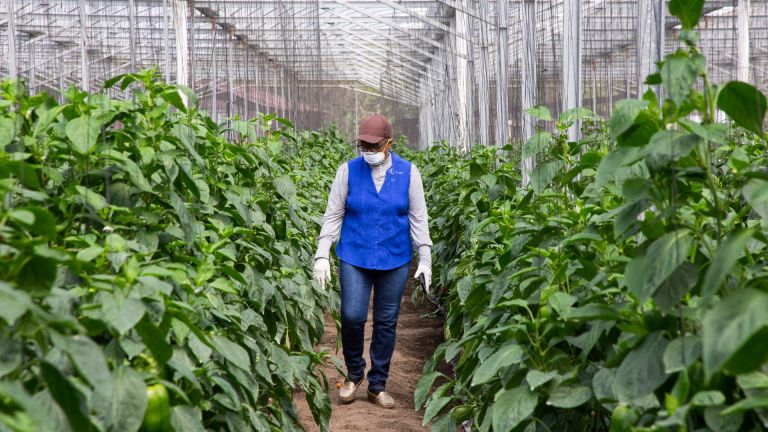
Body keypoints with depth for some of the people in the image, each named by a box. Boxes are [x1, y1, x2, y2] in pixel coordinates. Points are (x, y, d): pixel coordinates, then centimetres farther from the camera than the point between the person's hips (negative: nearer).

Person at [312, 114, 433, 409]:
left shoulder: (408, 173, -1)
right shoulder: (349, 171, -2)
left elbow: (418, 218, 2)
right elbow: (332, 216, 0)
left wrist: (425, 260, -3)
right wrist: (322, 256, -8)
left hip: (395, 260, 1)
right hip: (355, 258, -1)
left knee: (386, 322, 5)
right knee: (352, 316, -9)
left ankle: (377, 386, 17)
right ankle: (354, 374, 17)